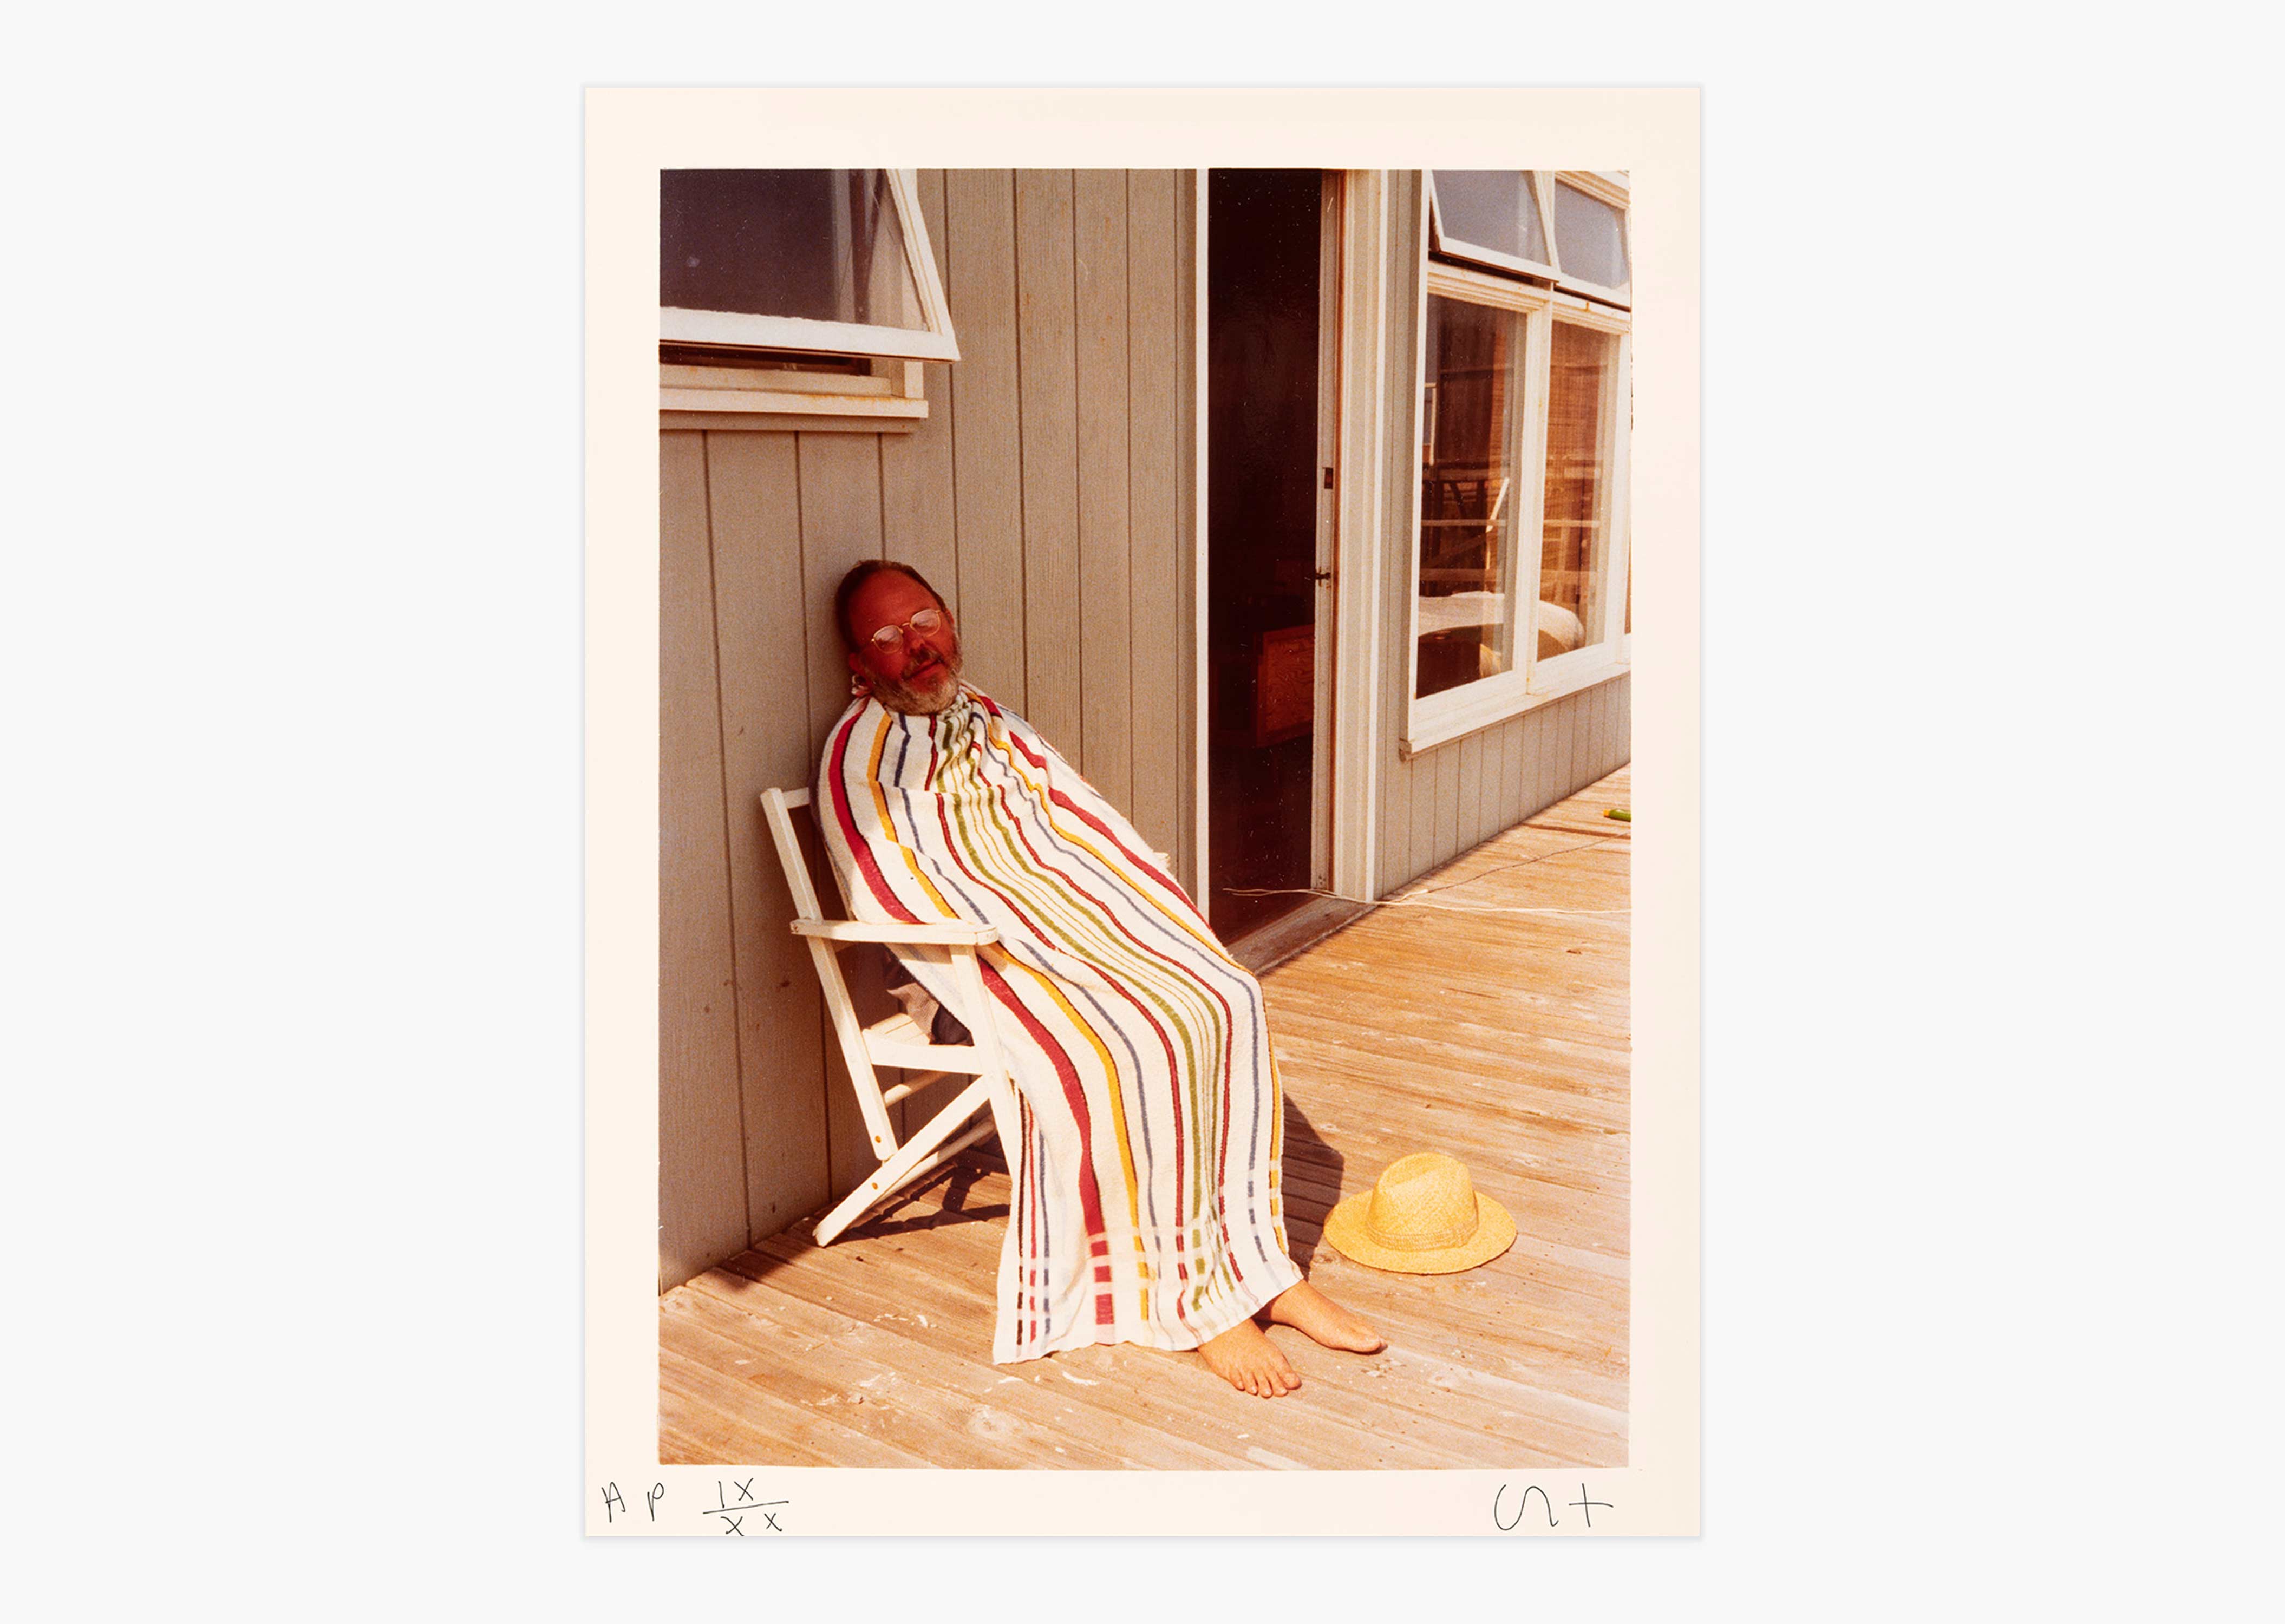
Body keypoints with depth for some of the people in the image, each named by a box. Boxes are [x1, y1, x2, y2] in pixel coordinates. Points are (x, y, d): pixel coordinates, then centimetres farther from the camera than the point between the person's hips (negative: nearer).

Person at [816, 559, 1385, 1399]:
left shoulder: (992, 724, 21)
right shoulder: (856, 757, 0)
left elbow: (1089, 825, 15)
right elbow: (899, 900, -12)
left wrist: (1180, 923, 2)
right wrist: (1005, 974, -22)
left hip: (1080, 910, 7)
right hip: (986, 947, -6)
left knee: (1227, 997, -17)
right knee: (1132, 1046, -30)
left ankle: (1261, 1269, -10)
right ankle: (1198, 1304, -15)